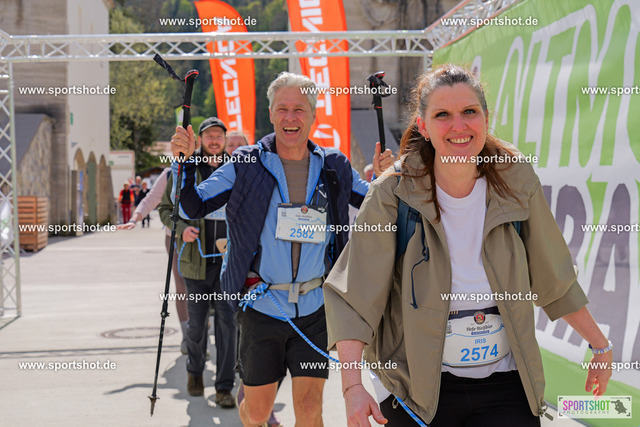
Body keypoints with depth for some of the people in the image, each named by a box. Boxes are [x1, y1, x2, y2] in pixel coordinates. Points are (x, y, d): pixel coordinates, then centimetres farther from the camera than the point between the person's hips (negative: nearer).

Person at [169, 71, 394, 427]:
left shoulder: (334, 168, 2)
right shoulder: (246, 165, -3)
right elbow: (192, 208, -1)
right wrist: (184, 161, -15)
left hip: (314, 307, 1)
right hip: (261, 306, -1)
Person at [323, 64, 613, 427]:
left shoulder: (517, 182, -5)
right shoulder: (393, 195, -12)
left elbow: (553, 280, 7)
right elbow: (351, 296, -14)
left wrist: (600, 345, 13)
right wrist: (353, 387, -25)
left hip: (506, 385, 2)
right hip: (418, 393, -1)